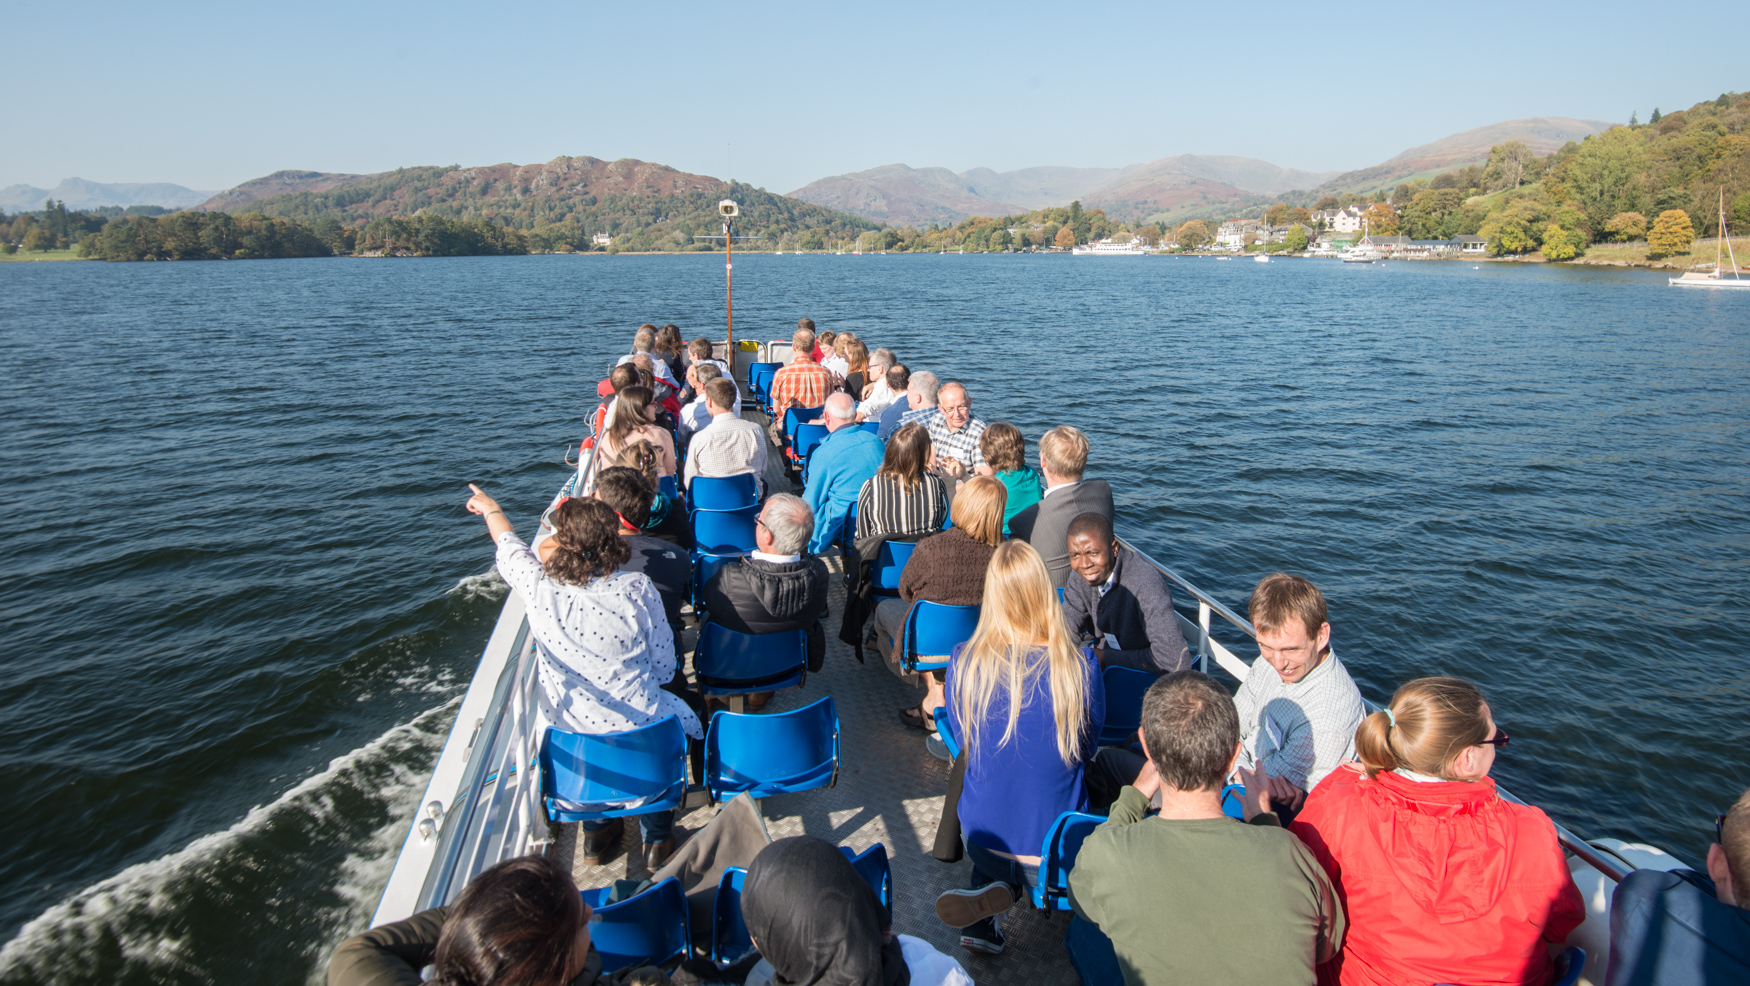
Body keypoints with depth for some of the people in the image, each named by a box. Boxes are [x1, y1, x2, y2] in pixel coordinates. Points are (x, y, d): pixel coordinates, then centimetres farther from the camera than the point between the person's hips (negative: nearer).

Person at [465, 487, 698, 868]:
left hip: (568, 730, 3)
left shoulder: (538, 585, -17)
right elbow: (664, 669, -10)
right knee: (681, 716, 30)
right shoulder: (637, 588, -22)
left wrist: (490, 507, 29)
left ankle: (597, 829, 48)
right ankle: (658, 839, 38)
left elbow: (508, 544, 8)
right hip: (639, 726, -3)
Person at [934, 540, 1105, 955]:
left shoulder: (964, 662, -17)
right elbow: (1087, 750, -1)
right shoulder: (1080, 665, -20)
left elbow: (963, 745, 2)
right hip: (1056, 850, -1)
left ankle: (992, 890, 4)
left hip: (983, 839, 2)